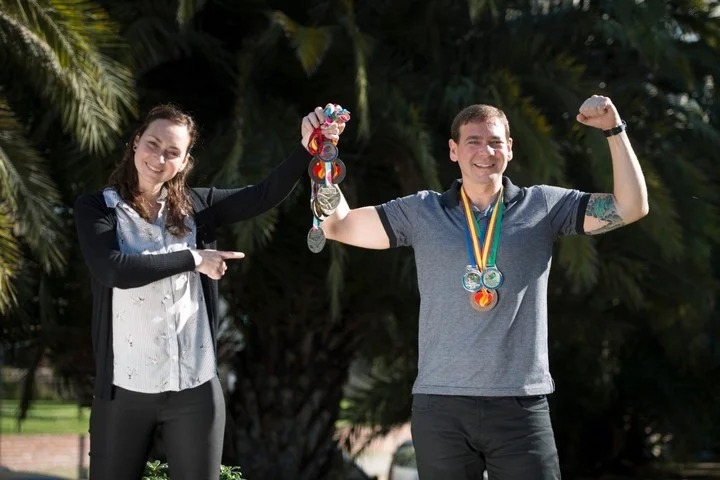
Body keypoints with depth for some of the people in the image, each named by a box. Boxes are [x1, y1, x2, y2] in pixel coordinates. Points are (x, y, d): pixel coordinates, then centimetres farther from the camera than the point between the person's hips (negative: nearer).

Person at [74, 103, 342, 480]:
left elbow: (266, 195, -4)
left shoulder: (195, 206, 7)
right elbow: (114, 269, -18)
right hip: (124, 390, -2)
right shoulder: (96, 208, -1)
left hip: (195, 389, 2)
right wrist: (193, 259, -12)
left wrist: (308, 146, -20)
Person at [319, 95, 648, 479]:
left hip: (521, 405, -1)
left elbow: (630, 207, 2)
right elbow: (335, 225, 7)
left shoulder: (543, 207, 7)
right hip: (440, 406, 1)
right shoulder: (422, 213, 8)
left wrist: (614, 130, -6)